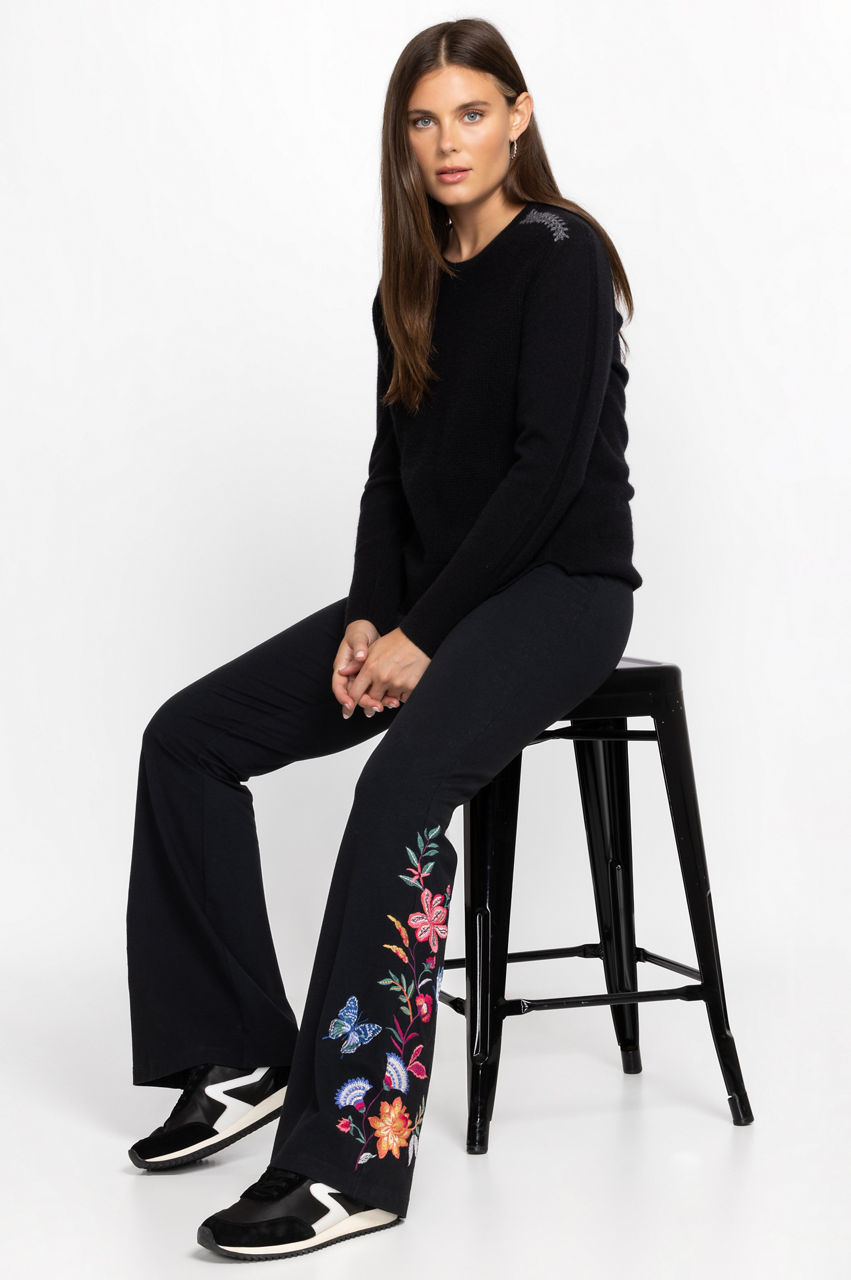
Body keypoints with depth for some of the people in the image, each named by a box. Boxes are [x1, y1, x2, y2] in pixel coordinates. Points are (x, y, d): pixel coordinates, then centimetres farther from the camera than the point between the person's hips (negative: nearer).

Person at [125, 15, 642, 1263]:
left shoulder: (562, 257, -9)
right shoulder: (413, 283, 13)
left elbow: (550, 467, -17)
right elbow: (395, 468, 12)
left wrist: (423, 634, -18)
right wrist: (367, 617, -5)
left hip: (560, 586, -8)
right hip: (429, 592, 8)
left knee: (403, 780, -34)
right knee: (188, 736, -5)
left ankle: (351, 1160, -32)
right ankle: (241, 1061, 0)